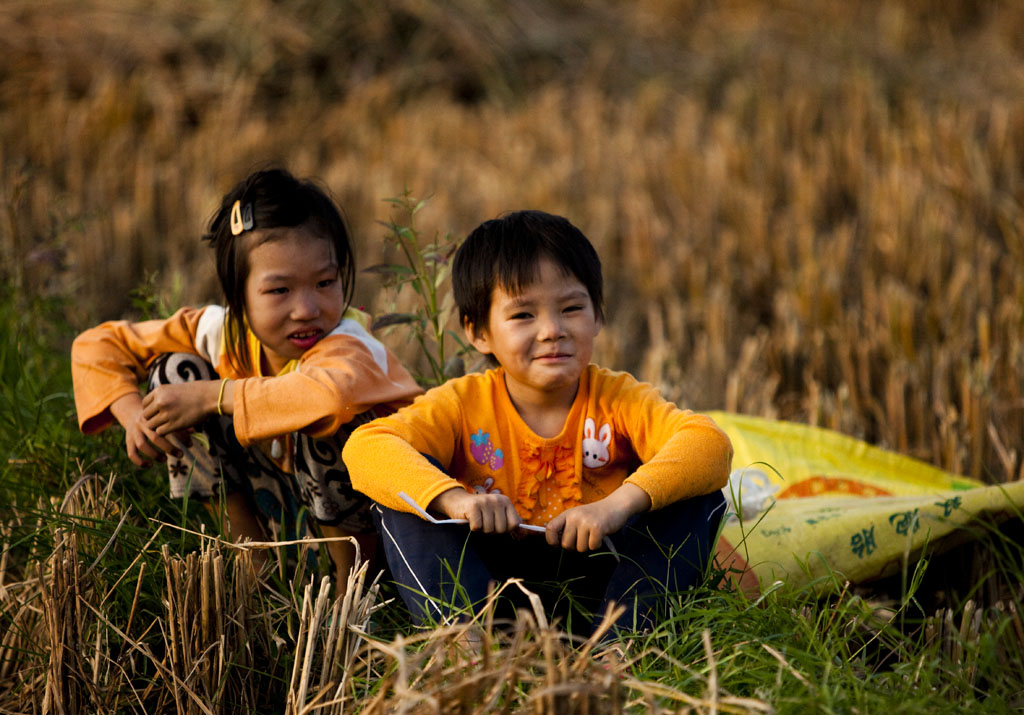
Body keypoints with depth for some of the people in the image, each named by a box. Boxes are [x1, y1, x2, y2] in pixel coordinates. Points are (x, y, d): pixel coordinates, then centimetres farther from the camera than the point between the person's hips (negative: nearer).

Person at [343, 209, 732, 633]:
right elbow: (364, 447, -20)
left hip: (595, 578, 0)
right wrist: (453, 499, -38)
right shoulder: (464, 404, -3)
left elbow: (712, 447, -21)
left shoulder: (616, 399, -4)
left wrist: (621, 503, -37)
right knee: (402, 494, -19)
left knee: (700, 500, -19)